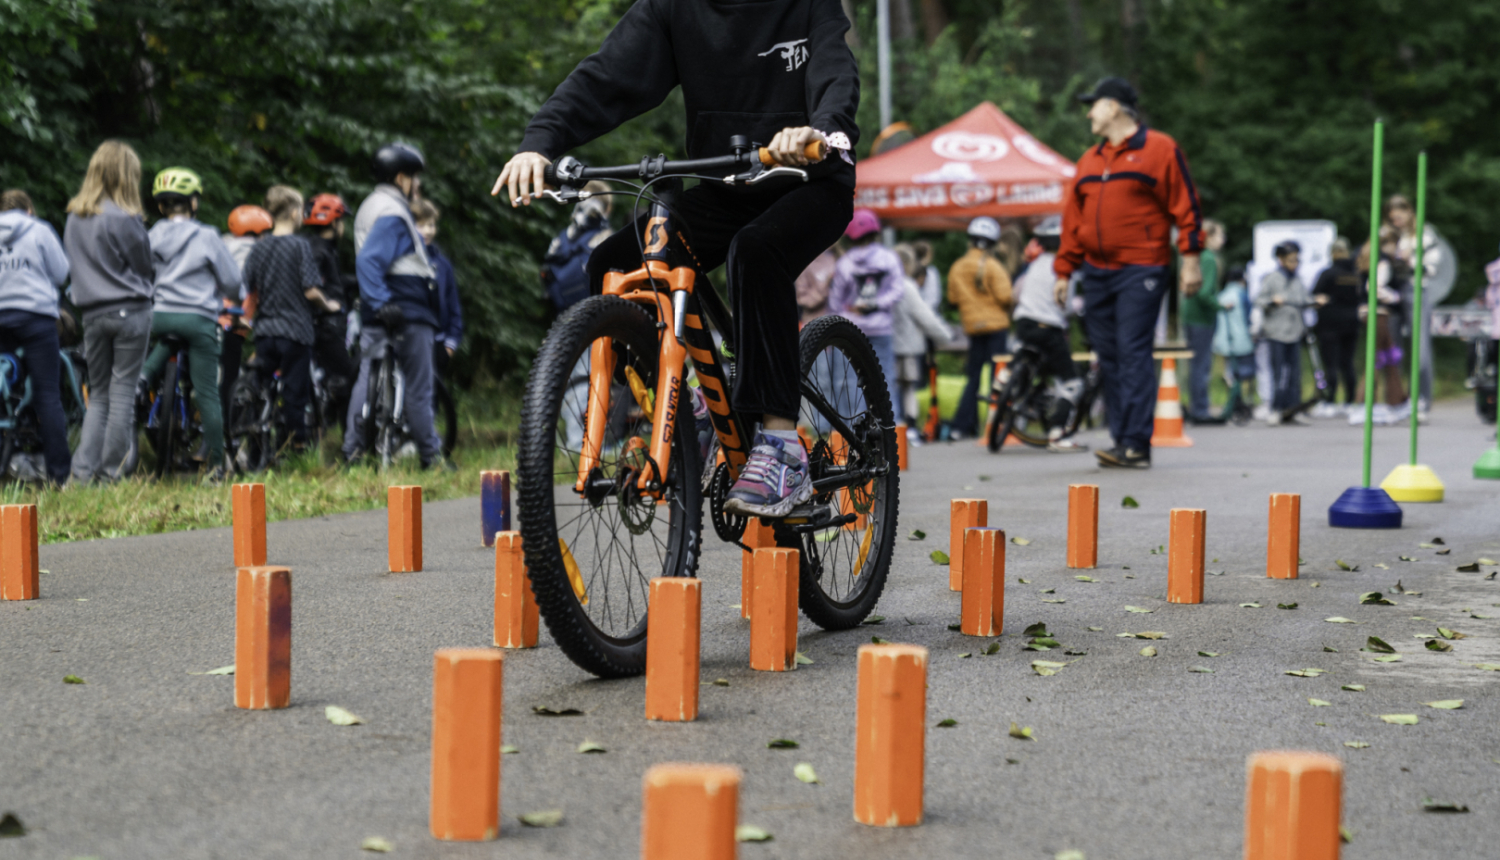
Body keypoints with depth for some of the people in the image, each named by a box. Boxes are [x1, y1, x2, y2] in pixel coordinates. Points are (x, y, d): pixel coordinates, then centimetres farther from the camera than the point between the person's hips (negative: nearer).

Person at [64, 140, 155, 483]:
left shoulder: (74, 218, 7)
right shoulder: (124, 219, -11)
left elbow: (72, 265, 15)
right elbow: (144, 266, -2)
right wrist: (143, 287, 16)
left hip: (92, 311, 5)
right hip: (130, 312, -5)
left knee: (98, 394, 12)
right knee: (123, 393, 1)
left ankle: (83, 469, 1)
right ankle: (111, 471, 2)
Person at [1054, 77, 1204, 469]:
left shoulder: (1160, 149, -1)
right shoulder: (1090, 160, 18)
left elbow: (1186, 206, -3)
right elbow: (1074, 217, 19)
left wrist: (1191, 258, -10)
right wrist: (1064, 271, 15)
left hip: (1141, 272, -7)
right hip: (1096, 273, 7)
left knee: (1134, 354, -13)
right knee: (1109, 359, 5)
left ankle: (1136, 444, -14)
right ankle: (1123, 441, 9)